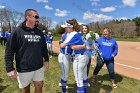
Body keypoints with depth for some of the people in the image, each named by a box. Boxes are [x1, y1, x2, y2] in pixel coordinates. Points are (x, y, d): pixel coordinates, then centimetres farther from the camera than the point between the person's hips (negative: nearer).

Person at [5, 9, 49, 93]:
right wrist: (10, 68, -14)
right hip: (24, 69, -3)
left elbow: (44, 47, 14)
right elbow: (9, 51, -10)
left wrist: (46, 59, 13)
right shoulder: (17, 31, -10)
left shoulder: (39, 32, 5)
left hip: (39, 67, 4)